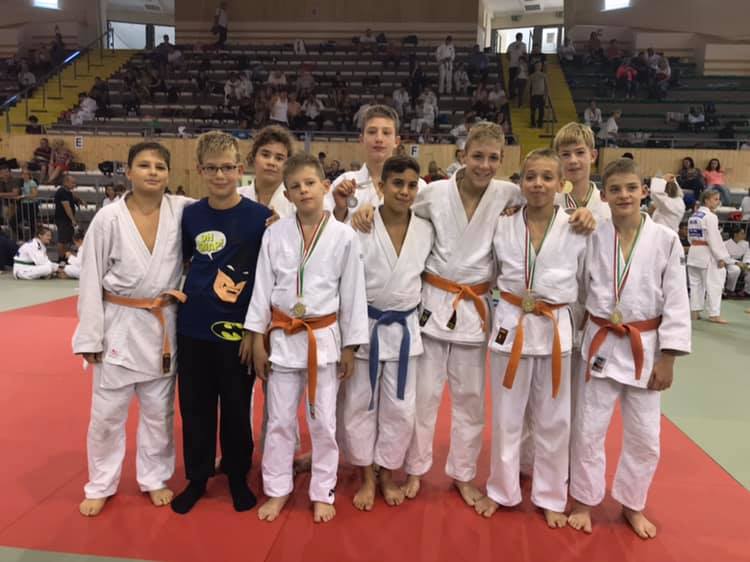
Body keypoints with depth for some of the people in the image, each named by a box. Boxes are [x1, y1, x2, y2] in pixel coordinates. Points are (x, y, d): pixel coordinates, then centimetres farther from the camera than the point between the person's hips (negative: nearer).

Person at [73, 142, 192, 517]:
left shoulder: (183, 211, -6)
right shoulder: (109, 219, -10)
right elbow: (91, 281, -6)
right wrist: (89, 337, -6)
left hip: (163, 325, 2)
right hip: (119, 325, -1)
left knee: (159, 410, 15)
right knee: (107, 411, 10)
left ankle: (155, 478, 35)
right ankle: (101, 485, 31)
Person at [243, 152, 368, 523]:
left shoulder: (344, 236, -7)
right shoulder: (275, 234, -3)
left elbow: (353, 294, -3)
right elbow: (262, 288, 1)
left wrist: (349, 347, -1)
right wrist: (257, 340, 0)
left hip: (324, 338, -1)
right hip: (282, 337, 1)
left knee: (323, 421, 10)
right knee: (279, 420, 12)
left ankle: (322, 493, 28)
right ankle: (277, 490, 31)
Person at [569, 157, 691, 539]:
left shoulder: (665, 240, -6)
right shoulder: (594, 238, -3)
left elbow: (676, 301, -5)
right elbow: (579, 292, 4)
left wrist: (667, 358, -7)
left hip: (645, 348, 0)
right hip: (601, 344, 0)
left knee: (644, 437, 12)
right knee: (588, 429, 8)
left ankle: (631, 505, 34)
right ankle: (584, 500, 29)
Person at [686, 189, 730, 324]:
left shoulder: (693, 216, 11)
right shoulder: (710, 216, -15)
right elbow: (714, 239, -19)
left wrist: (696, 247, 17)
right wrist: (721, 257, -15)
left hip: (693, 251, 9)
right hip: (707, 253, -9)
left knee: (696, 282, 13)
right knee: (714, 283, -3)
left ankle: (695, 311, 18)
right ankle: (714, 314, -1)